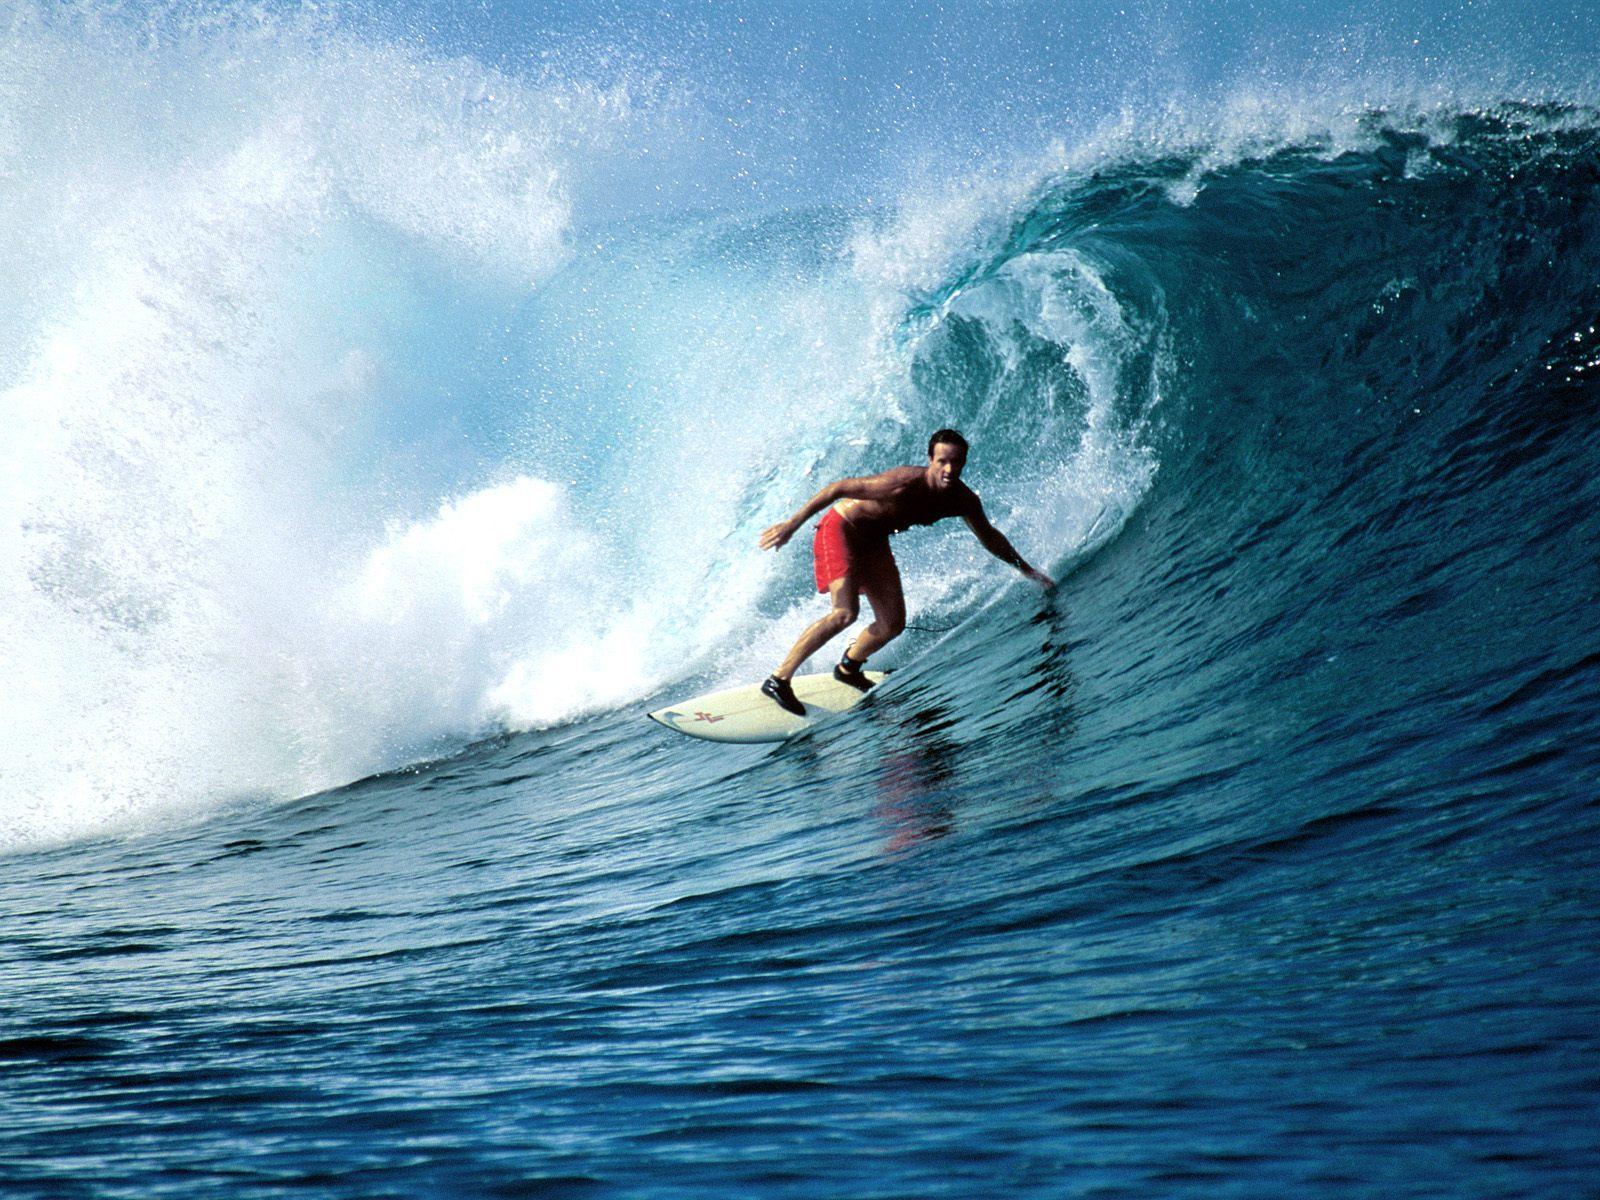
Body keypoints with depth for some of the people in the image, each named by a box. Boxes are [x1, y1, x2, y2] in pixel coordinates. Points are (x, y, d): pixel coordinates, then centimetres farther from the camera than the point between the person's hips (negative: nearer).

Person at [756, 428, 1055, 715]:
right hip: (840, 528, -7)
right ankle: (778, 680, -18)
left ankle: (848, 668, 32)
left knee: (893, 624, 4)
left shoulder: (964, 501, -12)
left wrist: (1027, 569, 11)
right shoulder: (904, 484, -34)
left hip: (873, 541, 7)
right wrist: (792, 524, -29)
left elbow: (989, 537, 9)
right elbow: (839, 488, -29)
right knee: (845, 614, -24)